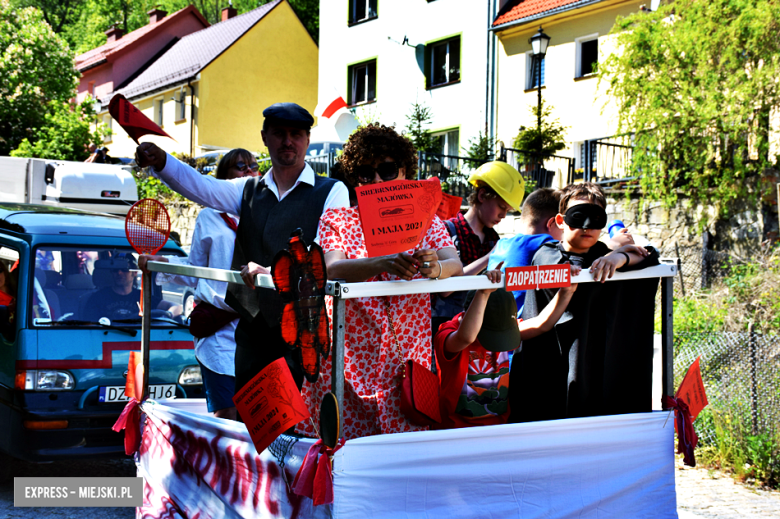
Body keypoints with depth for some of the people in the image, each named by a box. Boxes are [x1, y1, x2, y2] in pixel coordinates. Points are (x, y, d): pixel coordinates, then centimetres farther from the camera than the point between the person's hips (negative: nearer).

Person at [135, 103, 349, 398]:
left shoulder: (332, 192, 1)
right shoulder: (249, 190, 16)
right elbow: (200, 186, 1)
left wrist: (274, 271, -24)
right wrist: (159, 161, -17)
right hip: (253, 327, 5)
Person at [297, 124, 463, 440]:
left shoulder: (425, 221, 11)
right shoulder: (336, 220, 8)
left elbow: (456, 266, -6)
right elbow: (332, 269, -12)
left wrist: (436, 268, -31)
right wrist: (381, 264, -32)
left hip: (406, 362, 1)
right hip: (350, 360, -1)